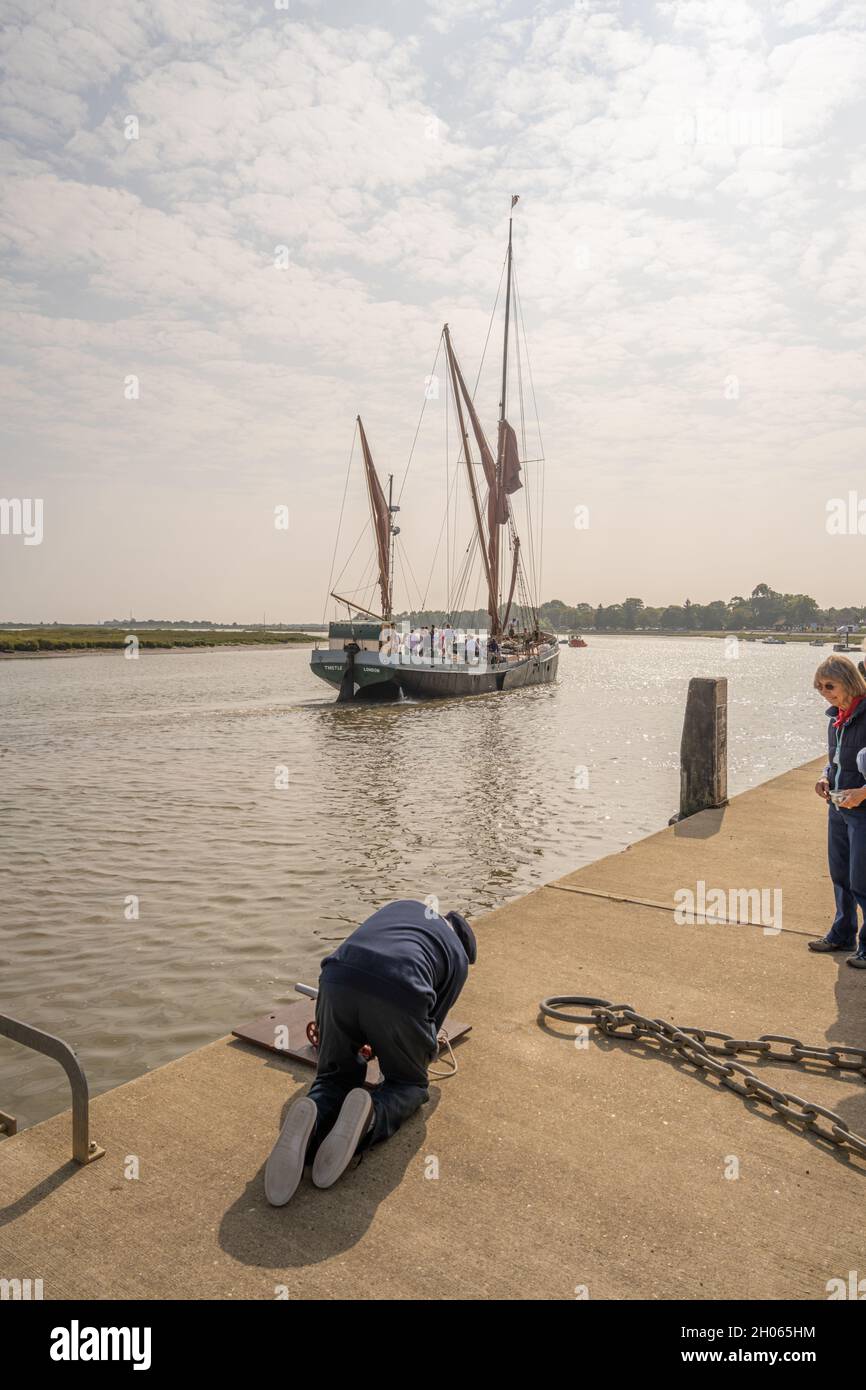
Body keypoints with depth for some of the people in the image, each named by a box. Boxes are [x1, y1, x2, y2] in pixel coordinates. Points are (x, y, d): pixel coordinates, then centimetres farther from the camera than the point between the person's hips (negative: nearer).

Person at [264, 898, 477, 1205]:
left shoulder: (403, 905, 38)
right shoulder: (459, 958, 29)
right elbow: (433, 1020, 28)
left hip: (337, 981, 3)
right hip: (399, 995, -2)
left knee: (336, 1076, 24)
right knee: (409, 1084, 24)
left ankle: (311, 1121, -10)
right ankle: (368, 1117, -9)